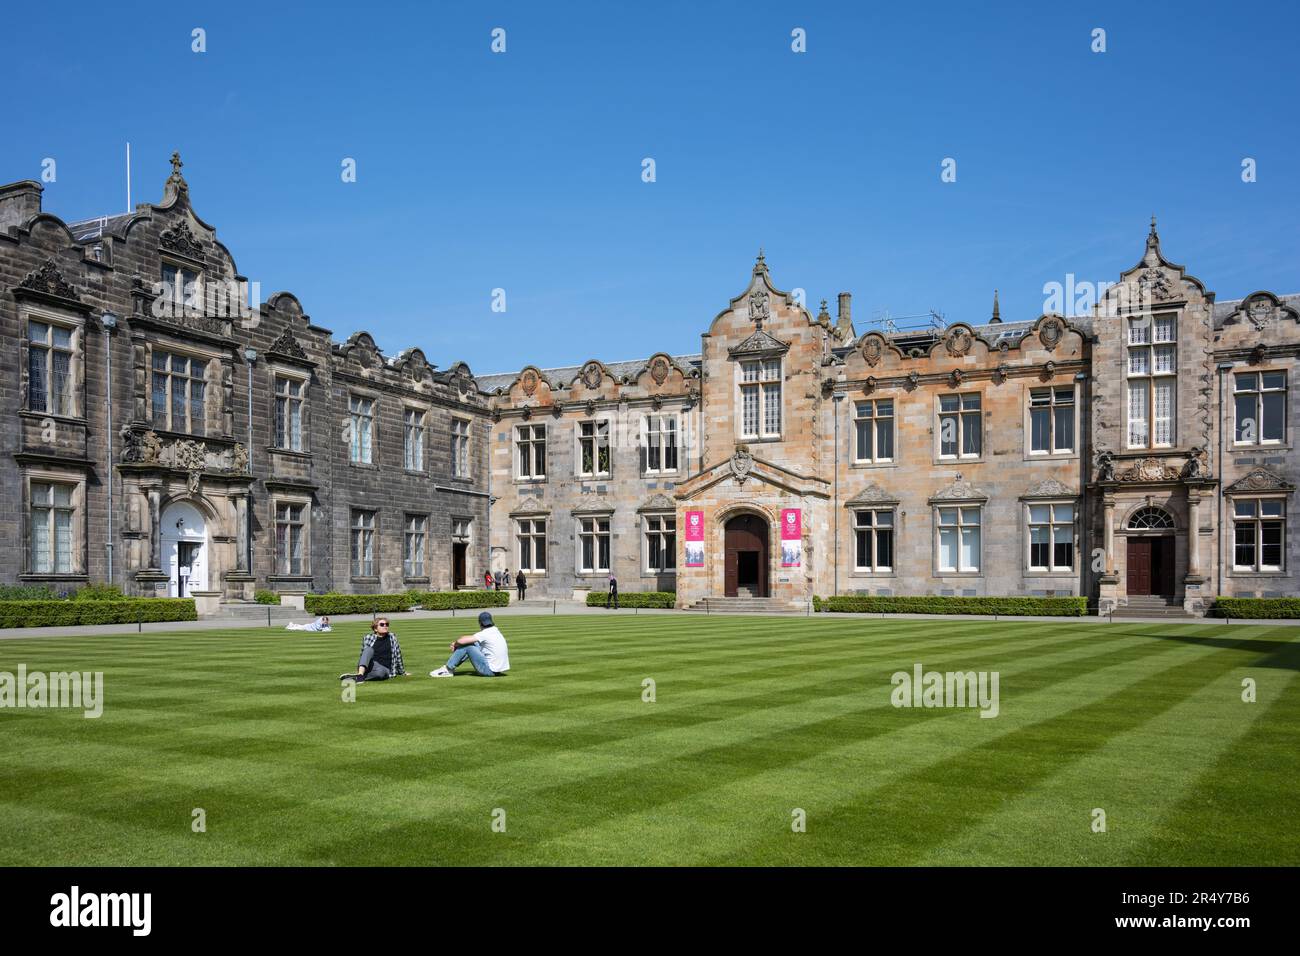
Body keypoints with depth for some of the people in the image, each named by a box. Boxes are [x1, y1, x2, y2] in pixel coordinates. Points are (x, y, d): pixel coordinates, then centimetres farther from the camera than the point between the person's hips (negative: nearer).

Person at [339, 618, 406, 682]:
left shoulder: (392, 637, 9)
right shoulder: (368, 638, 6)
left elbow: (398, 655, 16)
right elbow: (364, 654, 18)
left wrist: (402, 672, 24)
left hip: (384, 669, 0)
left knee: (380, 671, -39)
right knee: (369, 649, -30)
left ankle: (355, 677, -32)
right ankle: (360, 674, -46)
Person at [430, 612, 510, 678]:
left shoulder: (484, 634, -17)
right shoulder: (496, 630, 8)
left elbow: (461, 641, -20)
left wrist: (455, 643, 3)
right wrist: (457, 643, 10)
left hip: (490, 671, -9)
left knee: (465, 645, -8)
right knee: (472, 642, 15)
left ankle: (448, 669, 3)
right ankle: (451, 667, 19)